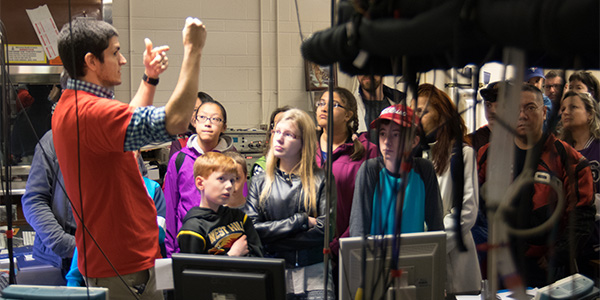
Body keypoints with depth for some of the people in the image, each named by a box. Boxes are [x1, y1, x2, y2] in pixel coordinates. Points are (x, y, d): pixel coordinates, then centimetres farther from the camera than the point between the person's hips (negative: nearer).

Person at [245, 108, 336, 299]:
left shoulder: (321, 180, 5)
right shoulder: (259, 182, 12)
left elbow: (325, 230, -4)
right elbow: (252, 228, 1)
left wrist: (272, 236, -5)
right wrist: (302, 221, -6)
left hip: (314, 271, -1)